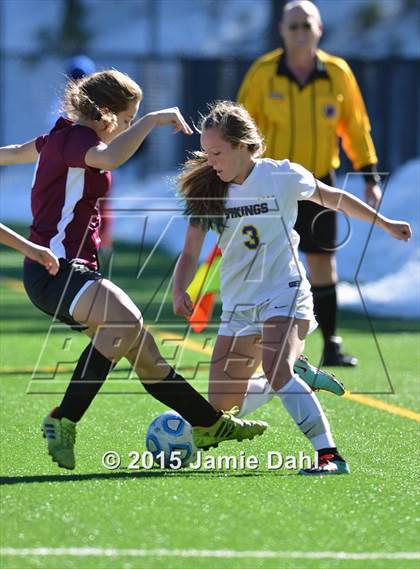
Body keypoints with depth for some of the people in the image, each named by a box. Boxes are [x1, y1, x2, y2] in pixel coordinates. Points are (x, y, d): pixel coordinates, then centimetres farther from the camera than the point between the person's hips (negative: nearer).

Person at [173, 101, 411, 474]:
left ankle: (330, 456, -33)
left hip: (283, 294, -5)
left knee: (276, 370, -33)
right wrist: (179, 292, -22)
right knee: (222, 408, 5)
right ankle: (299, 377, 32)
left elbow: (332, 198, 10)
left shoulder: (282, 177, -7)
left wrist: (385, 224, 19)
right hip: (238, 306, 5)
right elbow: (190, 254, -1)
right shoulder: (207, 191, 0)